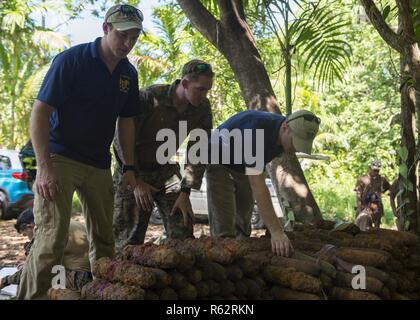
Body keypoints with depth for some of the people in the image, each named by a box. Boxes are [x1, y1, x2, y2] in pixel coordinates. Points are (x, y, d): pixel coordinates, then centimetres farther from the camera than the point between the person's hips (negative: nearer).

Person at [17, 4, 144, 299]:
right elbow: (40, 112, -15)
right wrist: (44, 167, -22)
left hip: (99, 164, 6)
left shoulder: (128, 73, 5)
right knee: (52, 239, -14)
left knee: (104, 239, 12)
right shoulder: (71, 60, -13)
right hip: (60, 158, -6)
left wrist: (130, 168, 10)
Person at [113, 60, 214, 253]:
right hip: (133, 171, -4)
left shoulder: (202, 108, -11)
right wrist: (136, 181, -19)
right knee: (130, 237, -4)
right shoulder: (149, 98, -24)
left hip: (166, 170, 4)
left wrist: (185, 191, -13)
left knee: (183, 231, -4)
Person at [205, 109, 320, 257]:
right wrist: (276, 231, -47)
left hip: (244, 169, 8)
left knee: (242, 228, 9)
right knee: (225, 229, -18)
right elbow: (257, 183, -43)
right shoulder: (257, 128, -38)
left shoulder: (280, 135, -13)